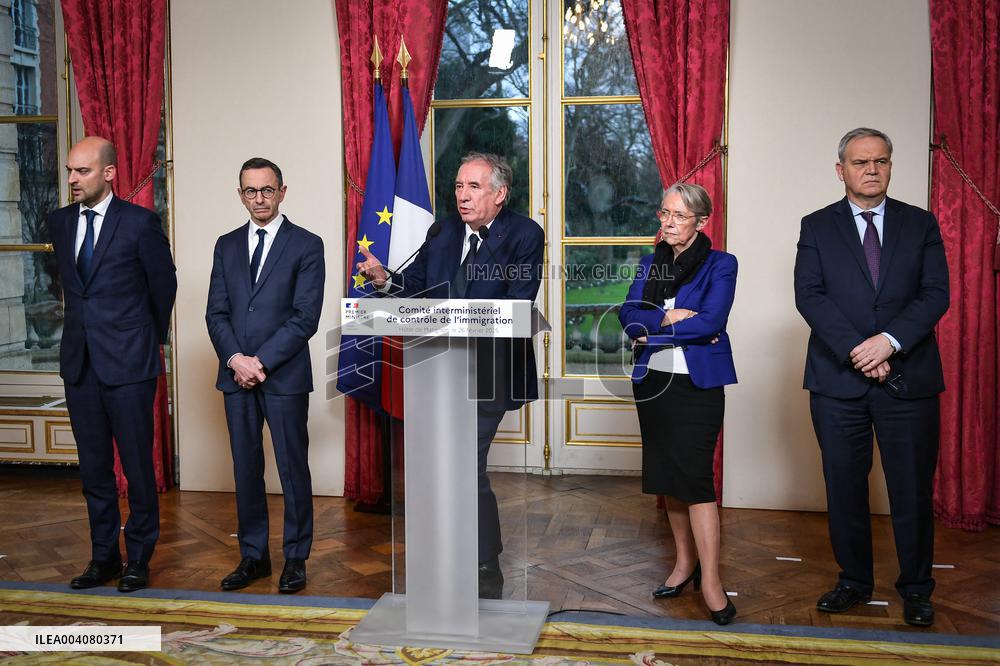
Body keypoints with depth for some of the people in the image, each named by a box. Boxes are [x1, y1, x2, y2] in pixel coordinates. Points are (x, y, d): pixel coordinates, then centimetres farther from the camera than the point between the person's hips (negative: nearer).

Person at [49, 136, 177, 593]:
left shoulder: (140, 222, -7)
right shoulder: (60, 222, 8)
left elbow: (164, 285, 3)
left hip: (128, 362, -5)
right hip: (80, 361, 5)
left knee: (137, 465, 2)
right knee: (93, 467, 11)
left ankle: (139, 559, 15)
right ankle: (104, 556, 23)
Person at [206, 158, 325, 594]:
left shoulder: (306, 245, -2)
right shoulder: (227, 246, 13)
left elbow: (305, 317, -9)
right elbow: (216, 313, 8)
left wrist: (262, 361, -13)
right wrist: (235, 359, -8)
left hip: (284, 375, -4)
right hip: (236, 375, 4)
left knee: (293, 468, 3)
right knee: (246, 469, 10)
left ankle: (296, 558, 15)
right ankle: (253, 556, 21)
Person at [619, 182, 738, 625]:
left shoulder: (720, 265, -4)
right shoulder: (651, 263, 11)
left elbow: (711, 321, -17)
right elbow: (628, 313, -1)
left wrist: (651, 332, -11)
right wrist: (668, 318, -18)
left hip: (697, 384, -6)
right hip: (652, 381, 6)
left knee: (693, 476, -10)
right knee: (667, 474, 11)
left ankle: (710, 580, -5)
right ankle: (685, 561, 25)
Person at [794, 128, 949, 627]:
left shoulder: (921, 224, 8)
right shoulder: (817, 227, 6)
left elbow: (935, 294, -1)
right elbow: (809, 296, -5)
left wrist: (889, 340, -16)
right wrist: (856, 349, -16)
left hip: (908, 378, 0)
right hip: (839, 379, 0)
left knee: (912, 490, 5)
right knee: (844, 487, 9)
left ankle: (916, 588, 22)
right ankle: (854, 581, 24)